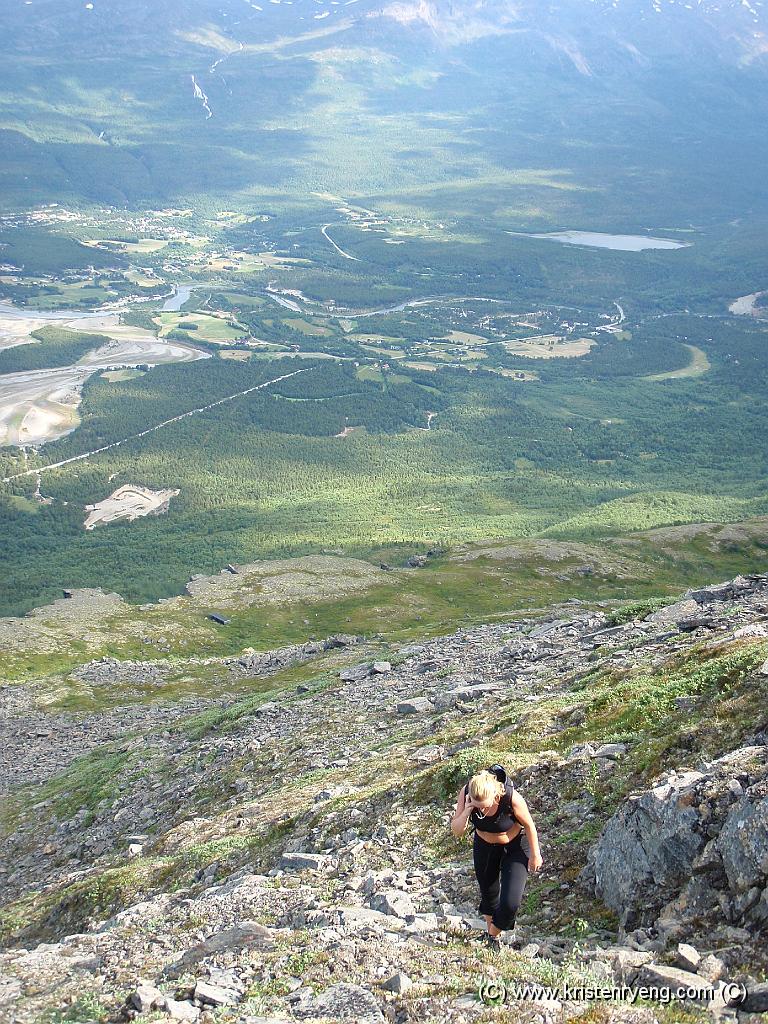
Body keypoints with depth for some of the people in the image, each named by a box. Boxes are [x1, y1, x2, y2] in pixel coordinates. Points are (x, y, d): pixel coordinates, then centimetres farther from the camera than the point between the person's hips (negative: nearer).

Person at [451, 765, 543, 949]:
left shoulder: (512, 798, -38)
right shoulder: (465, 793, -29)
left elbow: (529, 825, -19)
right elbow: (456, 831, -20)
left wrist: (535, 855, -6)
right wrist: (466, 812, -40)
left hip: (515, 847, -3)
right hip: (484, 846, 3)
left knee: (510, 903, -9)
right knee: (488, 893, 20)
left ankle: (493, 934, 23)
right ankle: (491, 931, 49)